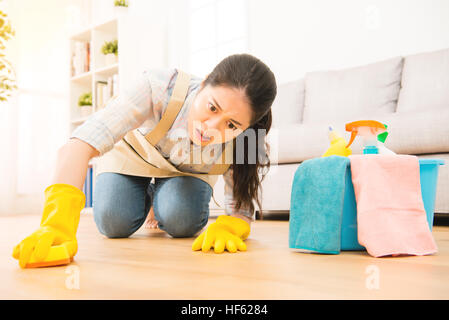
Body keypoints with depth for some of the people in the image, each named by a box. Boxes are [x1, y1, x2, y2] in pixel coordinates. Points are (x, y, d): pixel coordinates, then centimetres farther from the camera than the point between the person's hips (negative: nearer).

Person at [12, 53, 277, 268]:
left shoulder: (247, 141, -34)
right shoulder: (160, 88, -44)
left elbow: (242, 211, -26)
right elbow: (81, 145, -51)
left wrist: (225, 228, -51)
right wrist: (59, 221, -66)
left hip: (188, 171, 1)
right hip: (134, 152, -1)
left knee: (181, 222, -24)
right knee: (114, 224, -16)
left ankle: (160, 198, 15)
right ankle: (146, 197, 21)